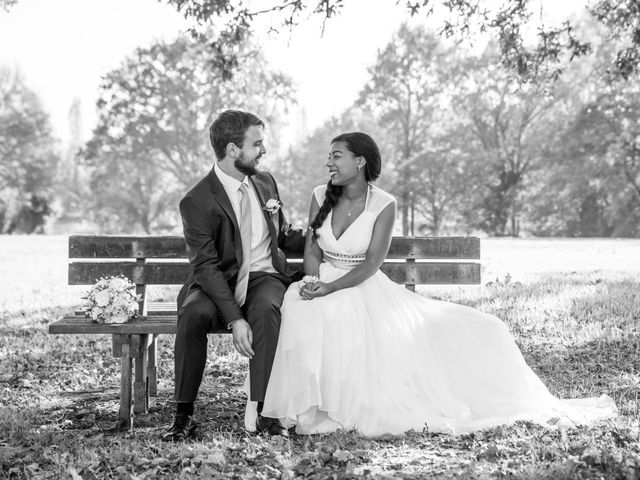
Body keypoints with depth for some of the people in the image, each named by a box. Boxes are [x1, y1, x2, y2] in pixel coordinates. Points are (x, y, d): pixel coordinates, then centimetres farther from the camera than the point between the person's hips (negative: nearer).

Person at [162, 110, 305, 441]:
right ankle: (184, 415, -21)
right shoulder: (197, 202, -10)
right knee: (193, 314, -34)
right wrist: (235, 319, -28)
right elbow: (206, 266, -17)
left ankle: (266, 413, -31)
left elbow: (284, 236, 24)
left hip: (265, 278, 3)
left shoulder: (265, 182, 10)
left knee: (266, 309, -33)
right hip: (220, 283, -2)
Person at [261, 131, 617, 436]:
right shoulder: (320, 196, 4)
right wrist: (312, 282, -19)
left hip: (365, 288, -1)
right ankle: (317, 407, -21)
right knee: (306, 317, -32)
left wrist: (330, 288, -26)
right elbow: (312, 249, 2)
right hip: (323, 287, 1)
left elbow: (371, 264, -13)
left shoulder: (383, 205, -7)